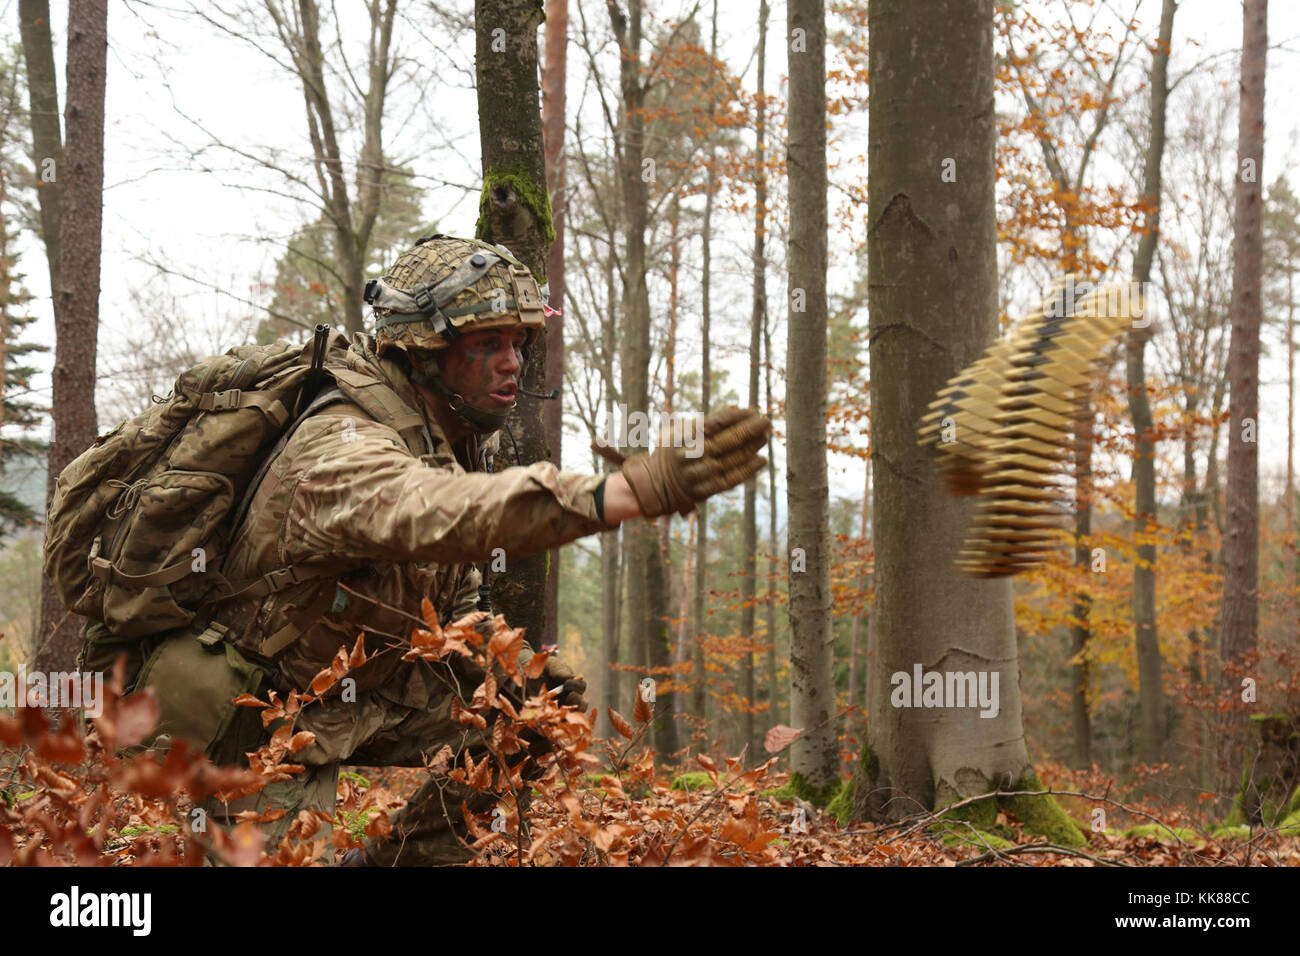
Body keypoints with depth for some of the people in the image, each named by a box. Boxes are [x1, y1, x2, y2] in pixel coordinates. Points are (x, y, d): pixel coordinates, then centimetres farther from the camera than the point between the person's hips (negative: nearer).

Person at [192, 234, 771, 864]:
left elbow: (451, 608, 11)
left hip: (375, 695, 8)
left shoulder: (463, 439, -1)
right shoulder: (341, 448, -31)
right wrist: (633, 491, -66)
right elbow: (433, 516, -55)